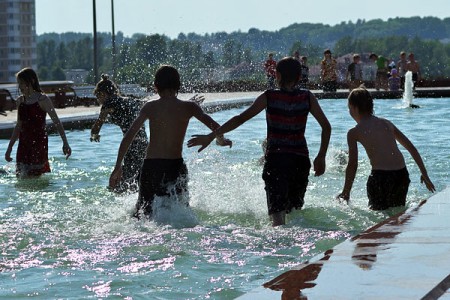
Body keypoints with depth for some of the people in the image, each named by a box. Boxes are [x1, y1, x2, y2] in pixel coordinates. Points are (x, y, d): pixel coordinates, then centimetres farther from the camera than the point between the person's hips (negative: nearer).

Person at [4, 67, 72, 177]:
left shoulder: (42, 99, -6)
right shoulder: (20, 100, 11)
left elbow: (56, 122, -7)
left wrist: (65, 143, -14)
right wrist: (9, 148, 21)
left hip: (39, 143, -6)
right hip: (23, 144, 6)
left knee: (35, 177, -11)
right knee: (21, 177, 2)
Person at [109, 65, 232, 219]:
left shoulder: (150, 107, 3)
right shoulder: (188, 107, 1)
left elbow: (128, 136, -1)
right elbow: (215, 127, -7)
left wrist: (118, 167, 3)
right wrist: (221, 141, 16)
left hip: (150, 167, 0)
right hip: (175, 167, 0)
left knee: (144, 212, 9)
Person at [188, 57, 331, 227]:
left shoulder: (269, 97, -3)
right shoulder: (307, 97, 3)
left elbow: (241, 119, -6)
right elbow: (326, 126, 5)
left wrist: (211, 136, -2)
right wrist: (321, 157, 15)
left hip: (275, 158, -3)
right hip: (301, 159, 3)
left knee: (277, 212, -8)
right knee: (295, 210, 20)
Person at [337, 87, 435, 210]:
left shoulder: (354, 133, 3)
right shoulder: (386, 123, 17)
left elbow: (352, 165, -1)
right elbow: (411, 148, 18)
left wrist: (345, 193, 6)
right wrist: (424, 174, 23)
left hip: (380, 177, -5)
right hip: (402, 175, 5)